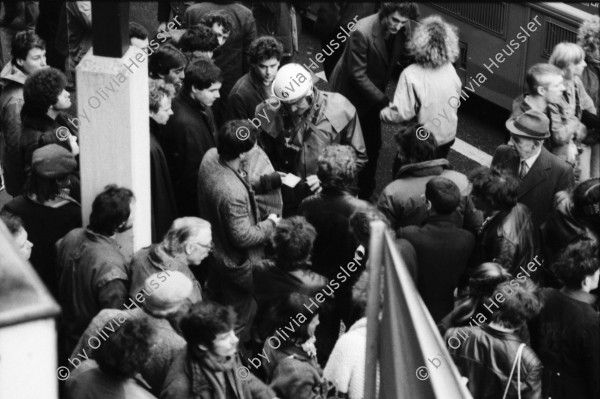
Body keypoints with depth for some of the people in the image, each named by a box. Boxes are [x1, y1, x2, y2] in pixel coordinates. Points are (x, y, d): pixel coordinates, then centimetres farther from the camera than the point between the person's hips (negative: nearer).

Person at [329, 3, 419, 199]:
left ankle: (366, 193, 31)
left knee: (373, 145, 13)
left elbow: (407, 59, -3)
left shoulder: (402, 29, -16)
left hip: (372, 94, 6)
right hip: (351, 94, -6)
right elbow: (358, 75, -29)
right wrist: (384, 101, -32)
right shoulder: (362, 33, -34)